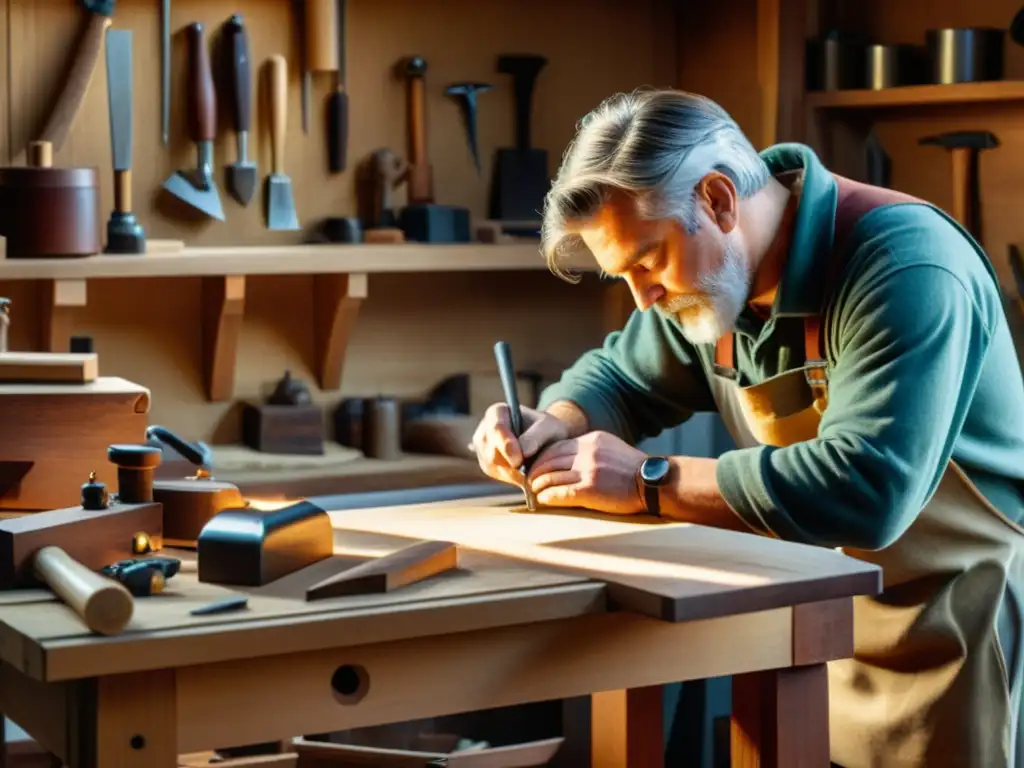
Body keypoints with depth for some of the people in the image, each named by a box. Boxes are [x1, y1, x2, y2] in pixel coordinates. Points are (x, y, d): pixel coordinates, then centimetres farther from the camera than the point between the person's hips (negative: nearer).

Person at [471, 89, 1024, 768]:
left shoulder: (905, 270, -26)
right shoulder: (711, 272, 0)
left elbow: (865, 488, -35)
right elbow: (623, 375, 16)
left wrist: (649, 482, -29)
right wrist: (551, 427, -8)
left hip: (958, 627, -7)